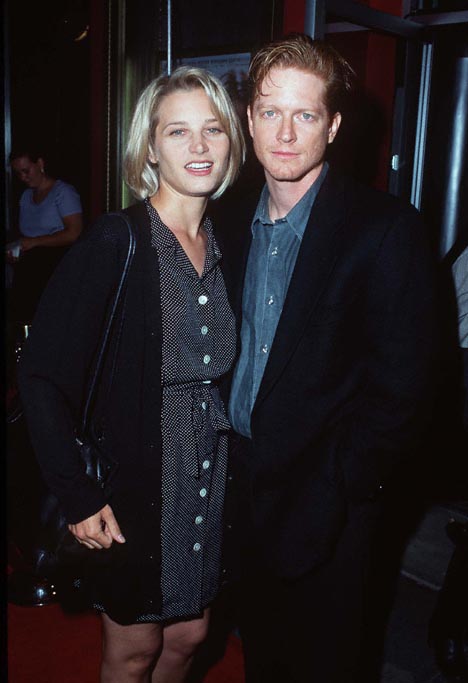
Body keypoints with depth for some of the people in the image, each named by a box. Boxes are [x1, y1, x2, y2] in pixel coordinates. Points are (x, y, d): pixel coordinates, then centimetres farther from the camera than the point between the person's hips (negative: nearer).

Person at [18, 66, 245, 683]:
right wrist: (77, 495, -17)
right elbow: (43, 376, -16)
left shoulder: (226, 243, 3)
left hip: (211, 474, 5)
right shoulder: (113, 243, -16)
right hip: (134, 477, -5)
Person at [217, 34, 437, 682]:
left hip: (324, 503, -5)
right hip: (242, 488, 5)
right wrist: (227, 455, 2)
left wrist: (337, 487, -15)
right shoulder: (236, 223, 3)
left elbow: (403, 384, -16)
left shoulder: (386, 228, -16)